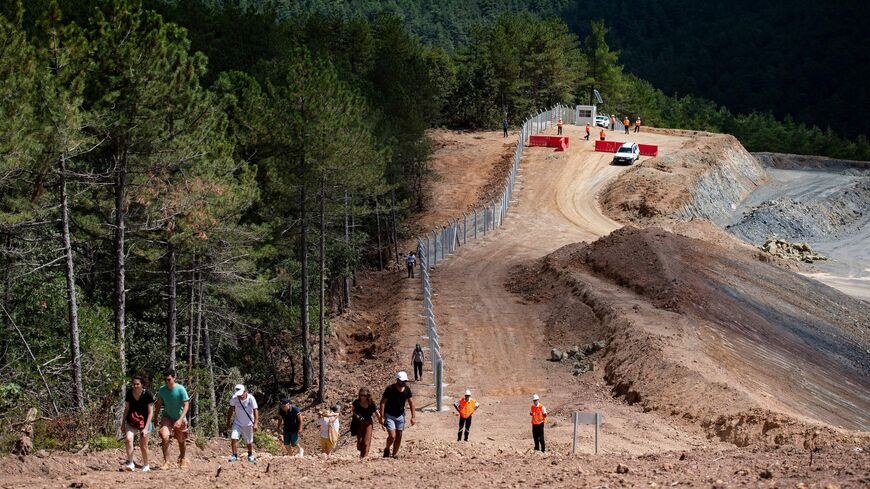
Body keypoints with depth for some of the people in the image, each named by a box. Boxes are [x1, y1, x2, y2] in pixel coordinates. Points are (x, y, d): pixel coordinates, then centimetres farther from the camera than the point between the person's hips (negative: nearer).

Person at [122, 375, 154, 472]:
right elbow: (126, 409, 6)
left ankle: (146, 466, 26)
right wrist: (123, 424, 7)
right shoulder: (129, 393, -6)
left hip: (144, 422, -2)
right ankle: (130, 464, -19)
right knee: (128, 439, -22)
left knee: (143, 445, 5)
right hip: (131, 422, 2)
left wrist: (145, 428, -17)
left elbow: (150, 412, -12)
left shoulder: (147, 394, -16)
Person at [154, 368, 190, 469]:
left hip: (179, 419, -2)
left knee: (181, 441, 14)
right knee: (164, 437, -22)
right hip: (167, 417, 2)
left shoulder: (180, 389, -20)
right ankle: (166, 462, -16)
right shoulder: (162, 389, -8)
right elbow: (158, 404, 7)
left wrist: (180, 420, -29)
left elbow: (186, 405, -20)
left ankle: (182, 459, 42)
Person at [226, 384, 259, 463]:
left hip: (248, 424, -1)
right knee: (234, 438, -17)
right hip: (237, 423, 1)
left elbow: (255, 410, -22)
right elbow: (231, 410, 1)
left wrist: (256, 423, -32)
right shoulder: (234, 398, -14)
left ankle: (250, 455, 36)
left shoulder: (251, 398, -21)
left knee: (249, 441, 11)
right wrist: (228, 422, 7)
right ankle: (234, 455, -5)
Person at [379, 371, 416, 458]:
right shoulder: (390, 389, -17)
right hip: (389, 415, -5)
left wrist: (413, 416, 1)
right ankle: (387, 449, 16)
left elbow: (411, 403, 6)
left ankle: (394, 455, 19)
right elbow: (382, 402, -14)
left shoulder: (407, 389, -3)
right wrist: (381, 417, -18)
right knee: (392, 436, -13)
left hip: (400, 415, 5)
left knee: (399, 437, 5)